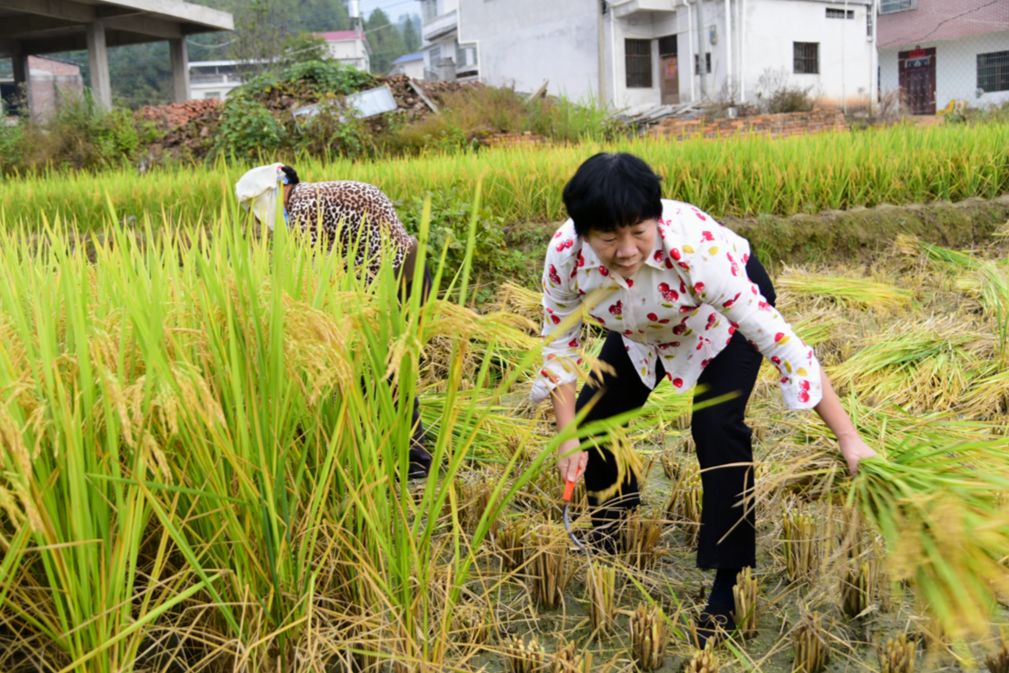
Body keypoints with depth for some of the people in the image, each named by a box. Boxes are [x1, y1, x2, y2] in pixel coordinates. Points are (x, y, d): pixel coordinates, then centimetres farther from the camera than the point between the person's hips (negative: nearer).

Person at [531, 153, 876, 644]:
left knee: (716, 426, -24)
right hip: (643, 327, 5)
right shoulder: (564, 255, -31)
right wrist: (568, 439, -18)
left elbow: (776, 340, -41)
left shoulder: (694, 247, -44)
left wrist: (847, 437, -41)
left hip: (725, 316, -4)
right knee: (593, 413, 0)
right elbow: (559, 347, -14)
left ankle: (728, 587, -7)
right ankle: (609, 538, 32)